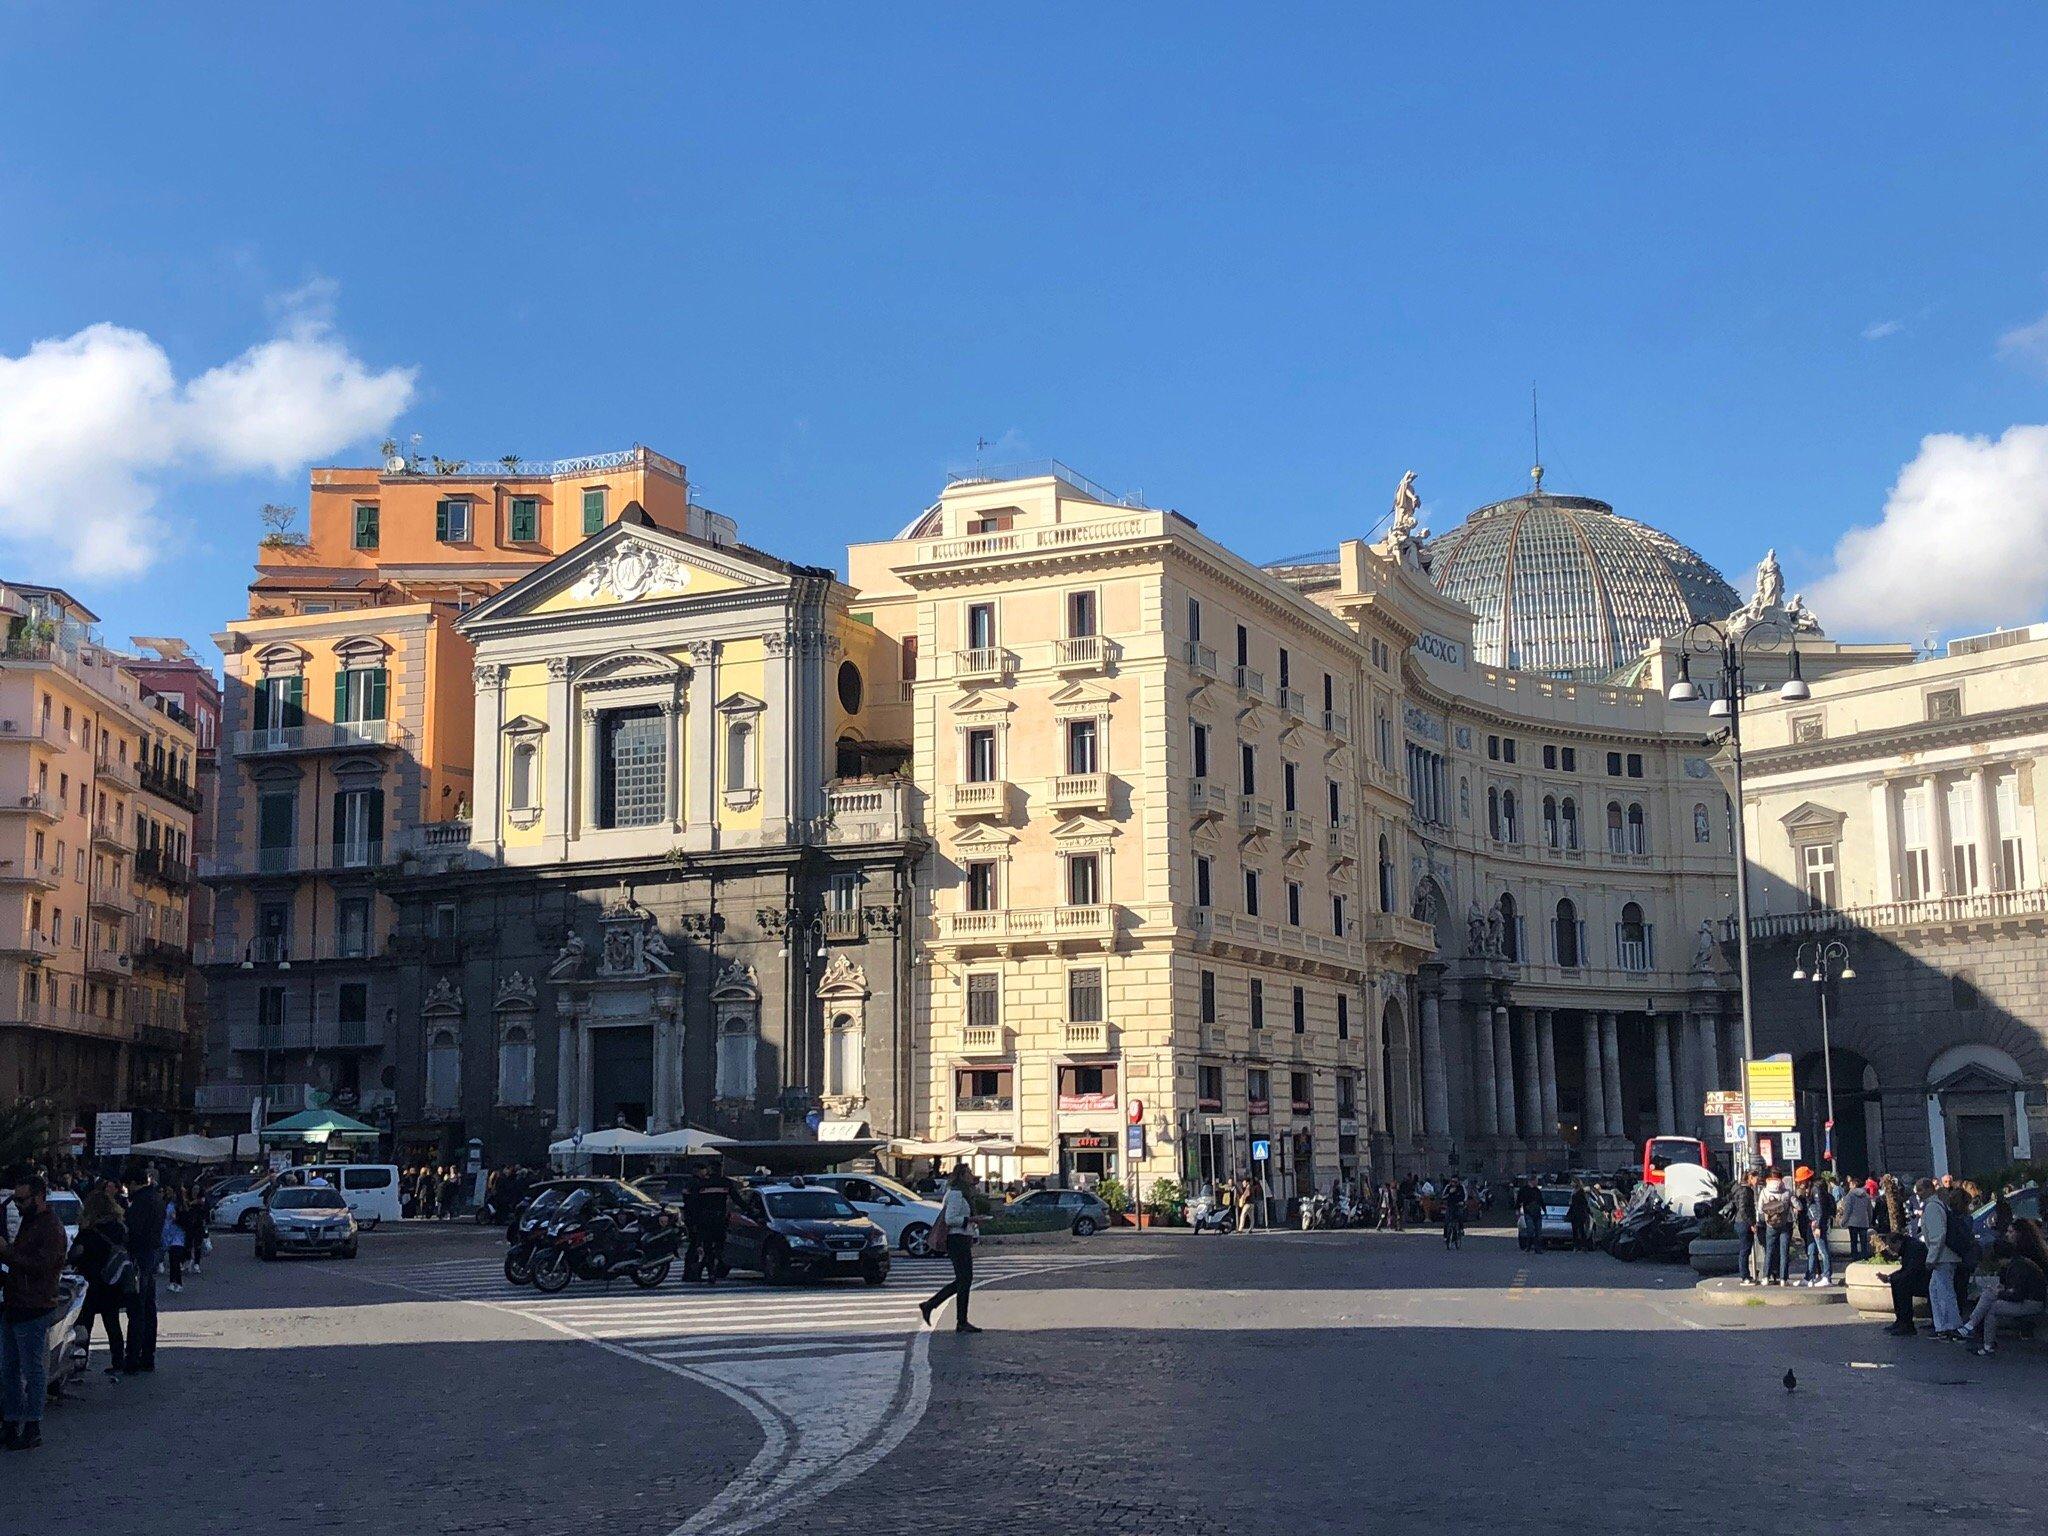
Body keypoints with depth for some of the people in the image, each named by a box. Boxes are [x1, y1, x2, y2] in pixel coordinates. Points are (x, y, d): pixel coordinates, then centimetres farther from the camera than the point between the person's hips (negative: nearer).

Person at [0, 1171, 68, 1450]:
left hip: (33, 1309, -10)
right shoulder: (26, 1223, 18)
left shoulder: (51, 1228, -13)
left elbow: (40, 1266, -23)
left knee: (33, 1371, -3)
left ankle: (32, 1430, 2)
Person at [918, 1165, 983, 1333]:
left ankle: (929, 1305, 16)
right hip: (957, 1239, -10)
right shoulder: (956, 1194, -14)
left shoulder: (964, 1194, 18)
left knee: (962, 1280, 11)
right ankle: (961, 1323, -2)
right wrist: (971, 1219, -19)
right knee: (964, 1280, -7)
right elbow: (950, 1219, -21)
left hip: (964, 1240, 10)